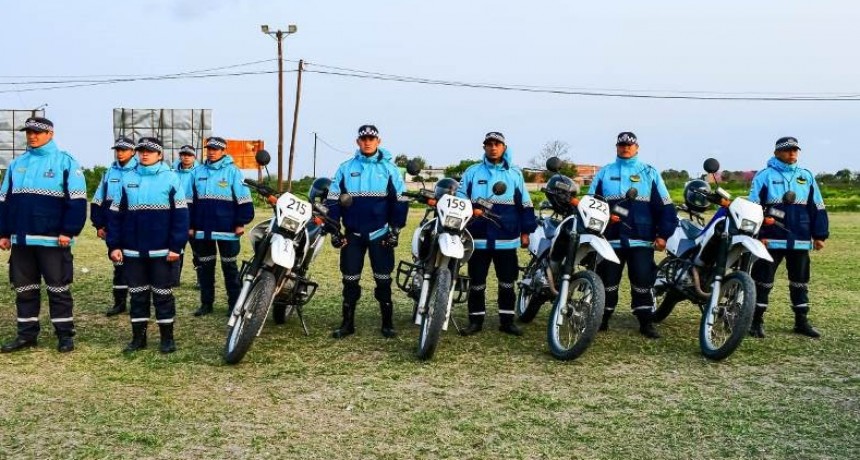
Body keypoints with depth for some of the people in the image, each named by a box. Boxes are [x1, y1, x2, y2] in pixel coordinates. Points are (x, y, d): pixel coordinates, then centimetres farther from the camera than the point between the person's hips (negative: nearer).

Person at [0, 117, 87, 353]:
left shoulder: (65, 162, -3)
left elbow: (77, 201, -9)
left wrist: (68, 232, -15)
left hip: (53, 239, -5)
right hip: (21, 239, 5)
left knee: (58, 288, 1)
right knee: (24, 289, 10)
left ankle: (65, 335, 9)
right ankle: (26, 334, 20)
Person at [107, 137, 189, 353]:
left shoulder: (170, 178, -2)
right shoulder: (128, 179, 8)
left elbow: (180, 214, -6)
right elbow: (115, 214, 9)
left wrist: (176, 246, -11)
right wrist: (114, 245, 2)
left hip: (161, 251, -3)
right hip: (133, 251, 3)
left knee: (162, 294, 4)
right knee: (137, 294, 10)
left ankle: (167, 338, 14)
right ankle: (138, 337, 19)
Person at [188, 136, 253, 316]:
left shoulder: (232, 171, -4)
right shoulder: (198, 172, 8)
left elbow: (244, 199, -5)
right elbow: (190, 201, 12)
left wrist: (241, 223, -9)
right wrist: (190, 225, 8)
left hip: (226, 229, -4)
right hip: (202, 229, 4)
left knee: (229, 267, 5)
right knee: (205, 267, 11)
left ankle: (234, 303, 12)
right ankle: (206, 303, 20)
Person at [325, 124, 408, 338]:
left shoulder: (389, 168, 2)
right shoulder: (346, 168, 5)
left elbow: (399, 201, 2)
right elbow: (333, 200, 6)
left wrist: (395, 229, -4)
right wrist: (334, 230, 1)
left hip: (380, 234, -1)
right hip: (352, 234, 1)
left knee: (383, 280, 3)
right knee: (350, 280, 6)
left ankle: (388, 323, 11)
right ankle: (348, 323, 15)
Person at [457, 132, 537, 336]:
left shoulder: (515, 173, 8)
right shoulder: (472, 172, 6)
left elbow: (525, 204, 10)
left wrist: (525, 231, 6)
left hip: (507, 239, 1)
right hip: (478, 238, 0)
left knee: (507, 282, 6)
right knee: (477, 282, 5)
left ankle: (507, 321, 15)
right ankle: (476, 320, 15)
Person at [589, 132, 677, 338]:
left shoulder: (649, 173, 8)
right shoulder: (604, 173, 11)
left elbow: (664, 205, 4)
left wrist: (663, 234, -3)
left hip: (641, 240, -1)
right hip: (610, 239, 1)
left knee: (643, 281, -3)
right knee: (607, 282, 6)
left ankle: (646, 323, 5)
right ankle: (602, 319, 18)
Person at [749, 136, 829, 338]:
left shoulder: (807, 176, 10)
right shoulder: (764, 176, -2)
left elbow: (817, 207, 13)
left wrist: (820, 235, 9)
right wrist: (756, 235, -11)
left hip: (800, 241, 4)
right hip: (771, 240, -4)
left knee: (800, 280, 12)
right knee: (763, 280, 0)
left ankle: (801, 321, 23)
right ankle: (757, 320, 9)